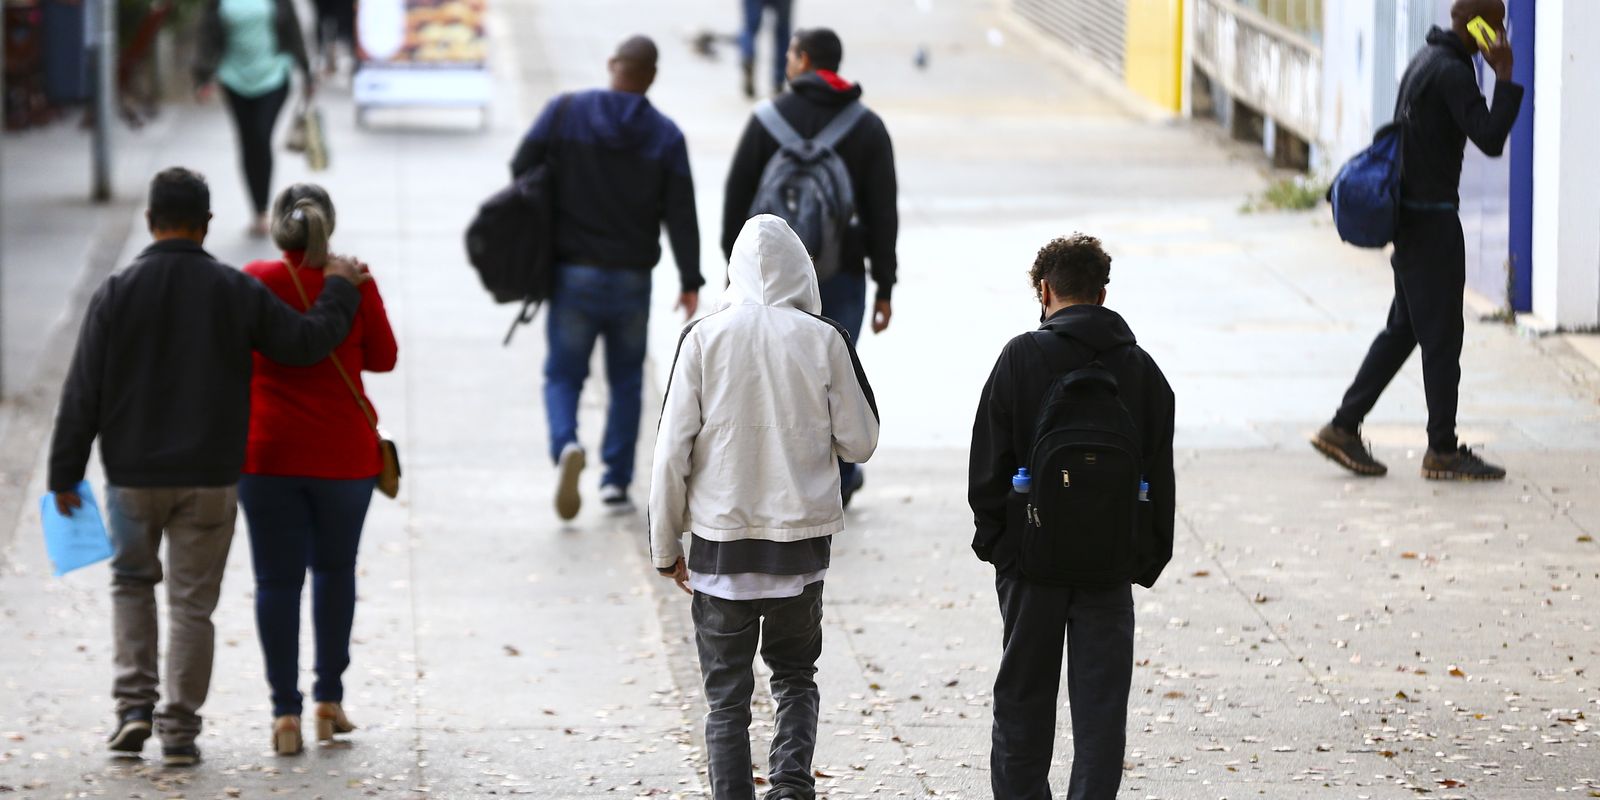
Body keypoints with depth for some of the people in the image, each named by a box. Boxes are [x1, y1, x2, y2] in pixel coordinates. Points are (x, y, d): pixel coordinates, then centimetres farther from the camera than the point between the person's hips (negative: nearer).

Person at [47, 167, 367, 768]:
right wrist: (339, 291, 16)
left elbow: (83, 392, -5)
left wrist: (65, 473, 2)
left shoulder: (116, 294, -6)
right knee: (192, 601, 7)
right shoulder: (236, 291, -5)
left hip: (132, 475, 0)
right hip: (210, 479, 0)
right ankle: (180, 729, 6)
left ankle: (135, 701, 6)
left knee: (131, 582, 20)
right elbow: (306, 341, -2)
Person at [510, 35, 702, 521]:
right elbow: (681, 214, -7)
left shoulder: (565, 113, -6)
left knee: (563, 374, 7)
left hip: (573, 275, 0)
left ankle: (566, 445, -22)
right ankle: (616, 482, 10)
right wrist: (690, 281, 0)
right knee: (626, 380, 15)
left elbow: (522, 170, -5)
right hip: (632, 280, 0)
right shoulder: (665, 136, -5)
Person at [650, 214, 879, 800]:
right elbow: (860, 443, 0)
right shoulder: (825, 339, -5)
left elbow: (672, 452, -5)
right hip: (801, 538, 1)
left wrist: (666, 546, 4)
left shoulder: (703, 339, -5)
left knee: (726, 692, 9)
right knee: (795, 675, 17)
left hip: (721, 538, -1)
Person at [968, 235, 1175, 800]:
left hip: (1032, 560, -1)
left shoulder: (1022, 357, -6)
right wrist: (1149, 557, 12)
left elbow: (990, 462, -6)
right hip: (1110, 564, 1)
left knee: (1023, 696, 11)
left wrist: (991, 537, 4)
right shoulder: (1140, 367, 3)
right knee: (1101, 703, 4)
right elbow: (1159, 474, 6)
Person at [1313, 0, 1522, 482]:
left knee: (1403, 329, 14)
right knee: (1442, 334, -2)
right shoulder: (1452, 72, -18)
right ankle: (1443, 451, 4)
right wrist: (1505, 77, -20)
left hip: (1410, 214, 10)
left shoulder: (1427, 60, 12)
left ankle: (1343, 428, 14)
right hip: (1432, 219, -10)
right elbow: (1491, 140, -24)